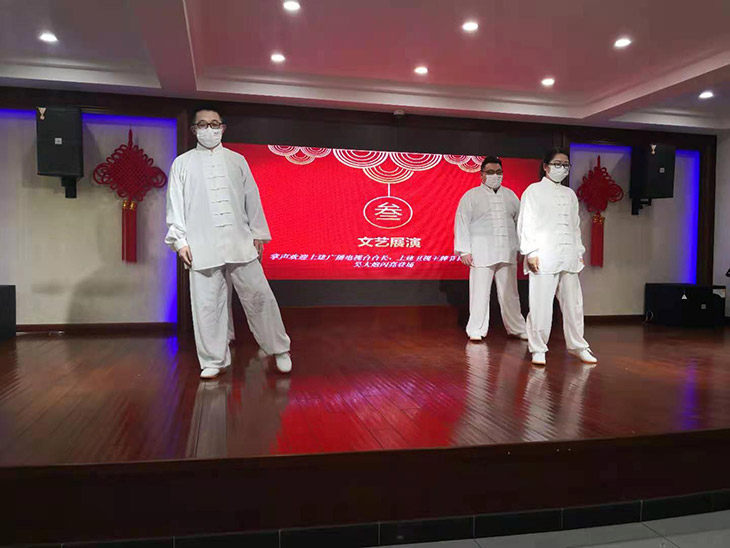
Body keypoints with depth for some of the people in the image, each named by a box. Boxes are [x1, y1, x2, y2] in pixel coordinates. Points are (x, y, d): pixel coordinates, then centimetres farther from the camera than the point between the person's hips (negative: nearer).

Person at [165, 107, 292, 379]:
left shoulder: (237, 160, 15)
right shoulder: (182, 163, 11)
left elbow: (252, 199, 12)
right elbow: (176, 204, 7)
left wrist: (258, 235, 7)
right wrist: (180, 240, -1)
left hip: (240, 243, 1)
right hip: (203, 247, -1)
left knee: (259, 296, 0)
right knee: (207, 304, 1)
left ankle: (279, 349, 16)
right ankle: (214, 360, 15)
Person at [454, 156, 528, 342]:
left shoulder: (510, 195, 15)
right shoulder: (471, 196, 2)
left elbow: (519, 222, 15)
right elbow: (462, 223, -2)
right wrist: (464, 251, -8)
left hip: (507, 253, 4)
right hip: (482, 252, -3)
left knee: (510, 293, 9)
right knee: (480, 292, -2)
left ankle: (517, 328, 19)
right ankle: (476, 329, 8)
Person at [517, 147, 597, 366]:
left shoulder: (570, 194, 18)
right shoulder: (534, 190, 2)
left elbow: (575, 225, 21)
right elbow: (526, 223, -4)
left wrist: (579, 252, 14)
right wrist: (530, 252, -12)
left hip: (568, 257, 5)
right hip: (544, 257, -5)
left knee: (573, 303, 9)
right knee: (541, 305, -4)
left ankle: (577, 346, 23)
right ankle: (538, 349, 7)